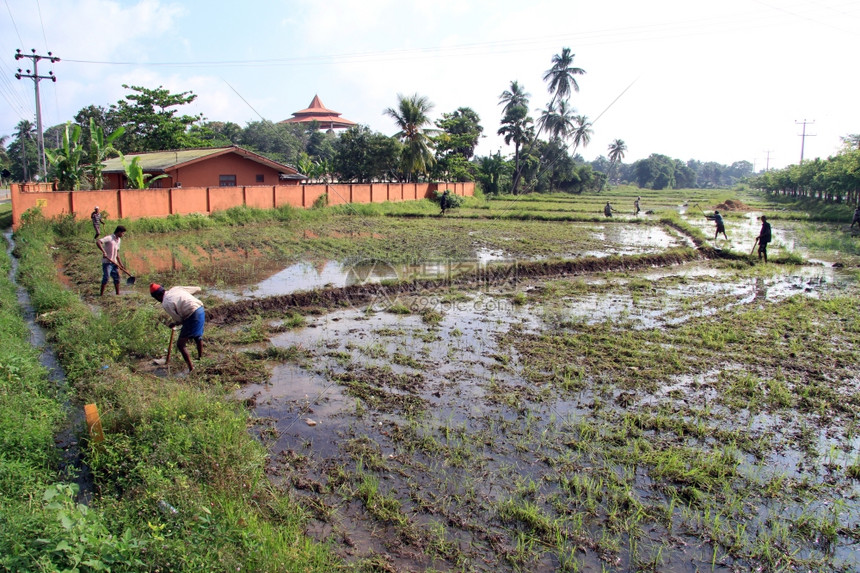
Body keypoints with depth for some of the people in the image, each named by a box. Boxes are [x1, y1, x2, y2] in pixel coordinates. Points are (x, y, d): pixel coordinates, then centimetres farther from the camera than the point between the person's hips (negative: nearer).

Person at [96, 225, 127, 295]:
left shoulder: (119, 240, 14)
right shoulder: (109, 238, -12)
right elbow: (98, 242, -25)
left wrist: (120, 263, 18)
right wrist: (103, 252, -34)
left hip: (114, 262, 8)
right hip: (107, 262, -8)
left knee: (116, 278, 9)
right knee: (106, 277, -12)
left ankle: (118, 293, 18)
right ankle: (101, 294, -7)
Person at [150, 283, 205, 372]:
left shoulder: (165, 304, -7)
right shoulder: (175, 288, 10)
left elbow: (179, 320, -3)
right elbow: (197, 289, 14)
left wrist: (174, 325, 19)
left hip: (193, 316, -8)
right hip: (200, 309, 8)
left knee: (180, 344, 2)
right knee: (198, 337, 31)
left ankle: (191, 368, 0)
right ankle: (200, 358, 48)